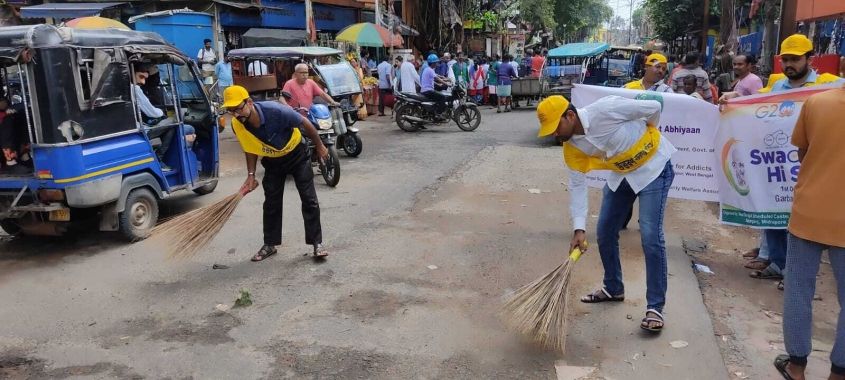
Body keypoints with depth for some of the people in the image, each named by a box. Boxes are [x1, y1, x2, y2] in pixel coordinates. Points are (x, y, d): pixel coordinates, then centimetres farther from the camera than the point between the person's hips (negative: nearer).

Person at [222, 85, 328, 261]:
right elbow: (250, 150, -2)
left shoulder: (275, 110, -36)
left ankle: (317, 243, 2)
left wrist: (319, 146, -8)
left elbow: (305, 123, -20)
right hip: (272, 161, 4)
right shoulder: (237, 125, -21)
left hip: (296, 155, -4)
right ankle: (270, 245, 20)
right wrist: (251, 176, -8)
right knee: (271, 203, 6)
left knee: (309, 200, -6)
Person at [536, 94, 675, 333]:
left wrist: (647, 135, 0)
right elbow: (577, 187, -10)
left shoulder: (605, 109, -32)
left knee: (650, 236, -14)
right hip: (621, 173, 7)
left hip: (653, 166, -6)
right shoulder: (572, 149, -11)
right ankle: (613, 289, 30)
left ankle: (655, 307, -4)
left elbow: (654, 107, -21)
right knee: (605, 232, 8)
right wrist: (579, 228, -20)